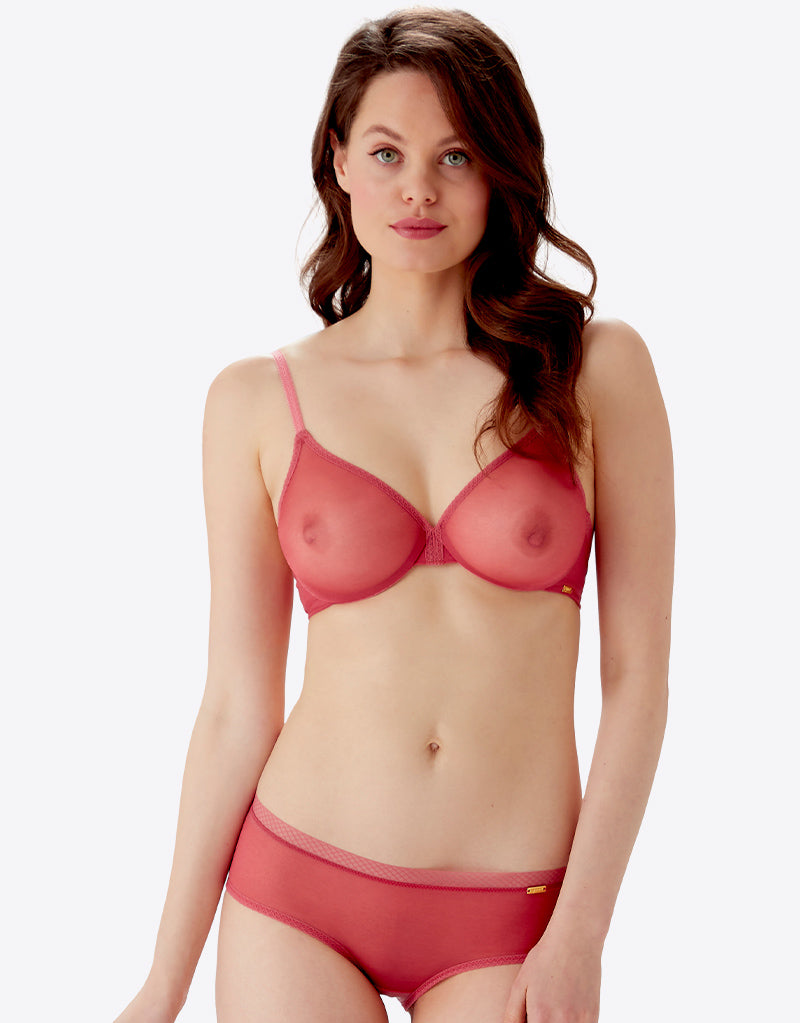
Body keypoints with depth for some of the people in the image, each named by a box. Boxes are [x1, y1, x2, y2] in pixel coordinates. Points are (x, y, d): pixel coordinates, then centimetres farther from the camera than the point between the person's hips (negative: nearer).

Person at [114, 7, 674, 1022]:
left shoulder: (595, 368, -2)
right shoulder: (257, 402, 0)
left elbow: (637, 677, -3)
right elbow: (236, 705, 1)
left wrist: (579, 937, -8)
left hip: (512, 922, 0)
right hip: (297, 897, 0)